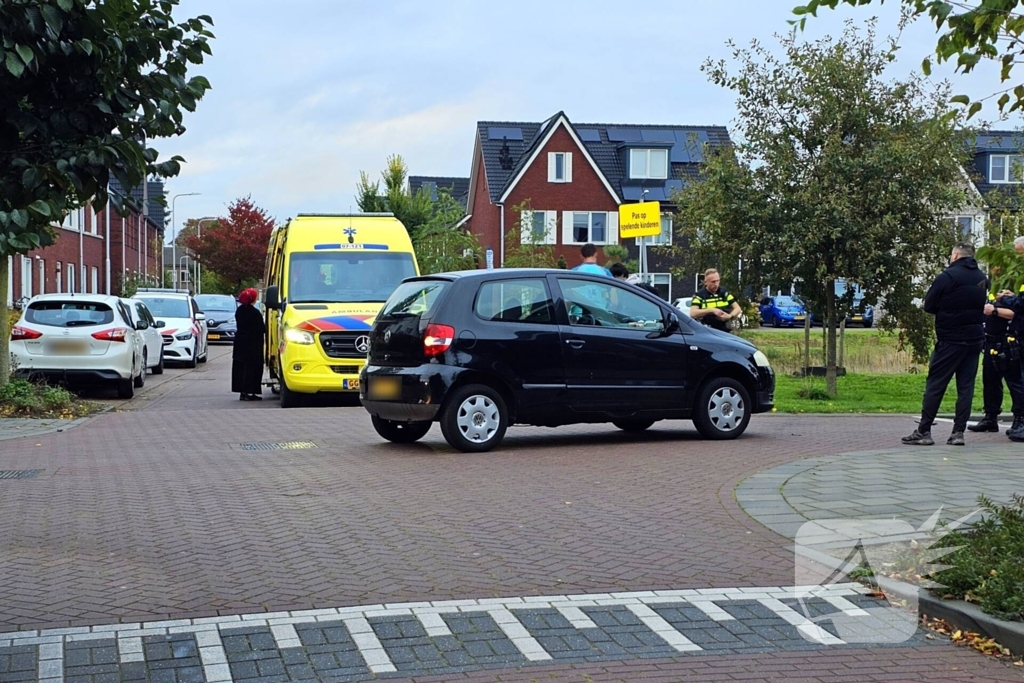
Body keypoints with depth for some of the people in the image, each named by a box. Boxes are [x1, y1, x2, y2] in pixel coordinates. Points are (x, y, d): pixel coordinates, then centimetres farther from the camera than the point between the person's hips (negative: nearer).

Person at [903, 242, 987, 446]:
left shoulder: (947, 276, -12)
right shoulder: (982, 278, 8)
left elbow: (928, 306, -7)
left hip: (950, 340, -5)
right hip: (975, 339, 6)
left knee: (935, 385, -1)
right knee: (966, 386, 7)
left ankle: (923, 431, -1)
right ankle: (958, 432, 5)